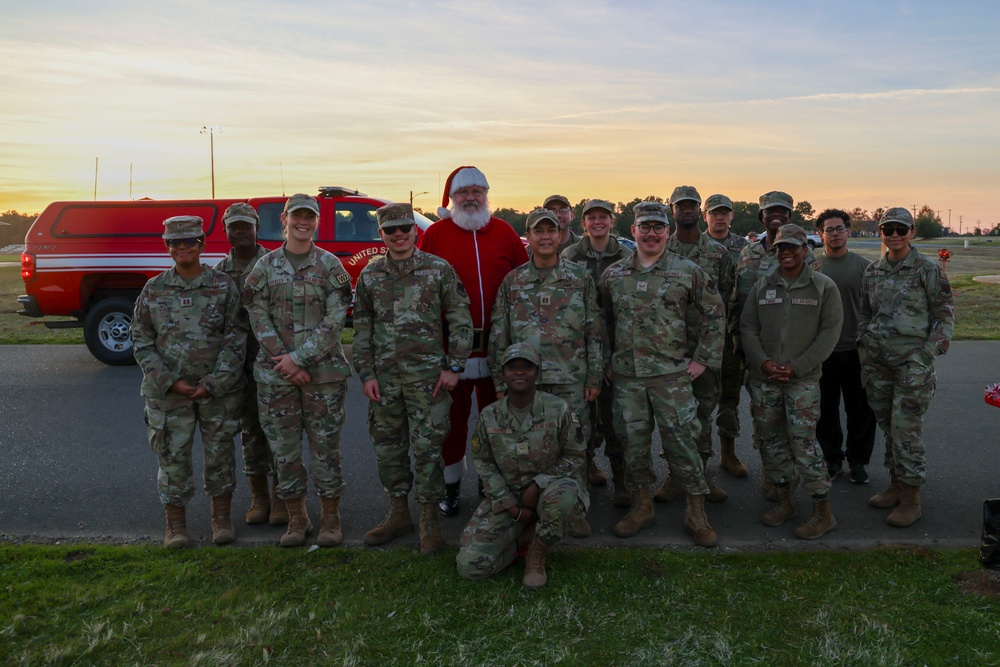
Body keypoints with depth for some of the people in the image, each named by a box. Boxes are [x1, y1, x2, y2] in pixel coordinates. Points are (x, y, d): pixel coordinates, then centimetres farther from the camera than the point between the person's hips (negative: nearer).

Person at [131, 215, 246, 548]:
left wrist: (214, 382, -13)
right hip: (167, 392, 1)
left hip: (219, 390, -1)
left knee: (220, 453, 9)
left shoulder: (223, 286, -1)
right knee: (172, 456, 6)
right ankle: (175, 524, 22)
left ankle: (221, 518, 26)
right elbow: (141, 342, 3)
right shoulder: (154, 290, 3)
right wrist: (170, 382, -8)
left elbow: (236, 339, -4)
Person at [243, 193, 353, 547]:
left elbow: (335, 319, -7)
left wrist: (300, 357, -14)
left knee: (325, 446, 5)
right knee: (284, 448, 8)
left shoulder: (330, 265, 0)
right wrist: (284, 361, -11)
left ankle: (330, 518, 20)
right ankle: (296, 518, 24)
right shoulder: (265, 266, 4)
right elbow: (259, 319, 0)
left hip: (323, 370, -1)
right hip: (276, 374, 2)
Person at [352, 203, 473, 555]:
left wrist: (453, 367, -6)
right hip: (384, 377, 4)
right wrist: (366, 374, 4)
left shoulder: (440, 270, -2)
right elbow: (362, 329, 10)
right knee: (387, 446, 11)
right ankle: (398, 513, 27)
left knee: (427, 447, -1)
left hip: (427, 375, -3)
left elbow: (460, 321, 0)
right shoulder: (370, 275, 7)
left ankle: (430, 521, 11)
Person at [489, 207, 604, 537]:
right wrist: (501, 383, 3)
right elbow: (499, 336, 6)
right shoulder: (513, 281, 6)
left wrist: (595, 377, 0)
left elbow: (595, 332, 4)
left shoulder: (580, 277, 4)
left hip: (572, 380, -1)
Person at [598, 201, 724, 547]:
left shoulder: (688, 271, 0)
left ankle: (696, 513, 13)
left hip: (672, 375, -3)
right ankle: (641, 506, 25)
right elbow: (604, 320, 16)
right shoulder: (613, 274, 7)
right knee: (633, 442, 9)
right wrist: (607, 360, 10)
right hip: (626, 376, 3)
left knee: (681, 441, -1)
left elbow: (715, 314, 4)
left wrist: (703, 359, -1)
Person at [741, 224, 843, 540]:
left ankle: (823, 511, 7)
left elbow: (830, 332, -5)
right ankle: (785, 501, 26)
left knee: (803, 442, -6)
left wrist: (796, 367, -13)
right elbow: (747, 327, 7)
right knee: (770, 439, 10)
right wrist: (762, 362, -9)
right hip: (763, 379, 4)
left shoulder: (823, 287, 1)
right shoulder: (762, 286, 10)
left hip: (803, 380, -4)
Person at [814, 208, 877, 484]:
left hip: (855, 349, 0)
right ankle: (832, 459, 25)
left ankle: (857, 461, 22)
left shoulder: (863, 266, 1)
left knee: (860, 409, 7)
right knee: (825, 409, 10)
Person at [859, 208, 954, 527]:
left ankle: (911, 499, 6)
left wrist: (927, 355, -10)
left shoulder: (927, 270, -5)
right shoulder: (872, 271, 9)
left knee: (906, 428, -5)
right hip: (877, 361, 5)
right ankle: (895, 486, 26)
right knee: (888, 426, 12)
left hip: (912, 360, -5)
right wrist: (863, 351, 10)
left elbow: (945, 316, -3)